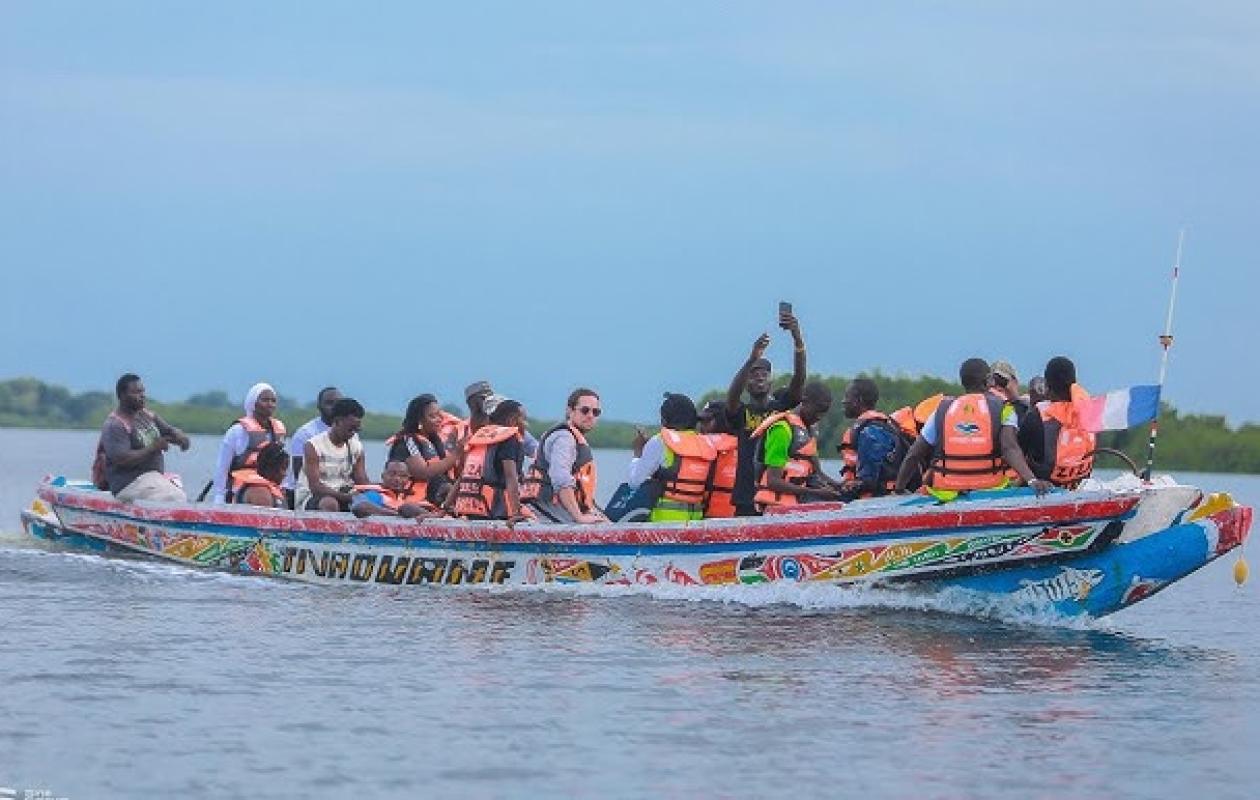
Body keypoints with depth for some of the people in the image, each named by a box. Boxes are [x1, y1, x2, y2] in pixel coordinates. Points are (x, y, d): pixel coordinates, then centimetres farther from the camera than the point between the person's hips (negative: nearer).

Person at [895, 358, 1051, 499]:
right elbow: (1010, 449, -14)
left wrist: (898, 492, 17)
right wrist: (1032, 480, -23)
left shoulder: (942, 411, 9)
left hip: (947, 495, 2)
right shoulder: (1002, 409, 3)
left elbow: (913, 456, 9)